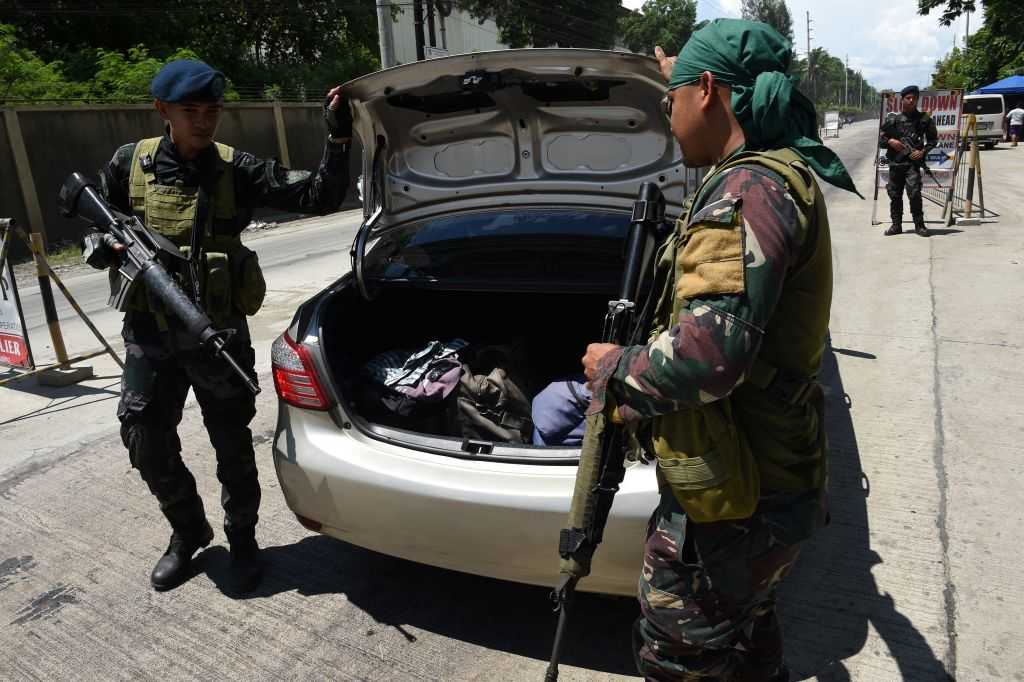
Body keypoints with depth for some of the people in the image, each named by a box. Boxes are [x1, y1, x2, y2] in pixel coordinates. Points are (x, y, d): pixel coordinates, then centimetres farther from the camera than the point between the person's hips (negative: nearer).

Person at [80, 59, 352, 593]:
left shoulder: (238, 170, -4)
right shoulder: (130, 164, 1)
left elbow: (319, 198, -10)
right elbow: (92, 233, 10)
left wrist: (339, 140, -22)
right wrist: (110, 246, -13)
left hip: (220, 332, -2)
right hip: (149, 332, 2)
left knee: (233, 444, 7)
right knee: (147, 444, 10)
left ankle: (242, 538, 29)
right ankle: (188, 532, 35)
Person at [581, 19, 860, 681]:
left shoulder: (748, 192, -24)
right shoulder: (784, 173, 10)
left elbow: (707, 355, -35)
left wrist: (614, 369, -17)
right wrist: (684, 80, 47)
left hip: (731, 499, -10)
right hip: (774, 478, 10)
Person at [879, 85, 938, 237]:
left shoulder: (924, 119, 5)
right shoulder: (892, 119, 7)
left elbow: (933, 139, 10)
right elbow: (881, 138, 12)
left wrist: (923, 151, -5)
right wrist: (890, 141, -8)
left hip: (913, 161, -2)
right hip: (895, 162, 3)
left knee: (914, 193, -13)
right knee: (895, 195, 7)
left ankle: (919, 225, -3)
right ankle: (896, 225, 18)